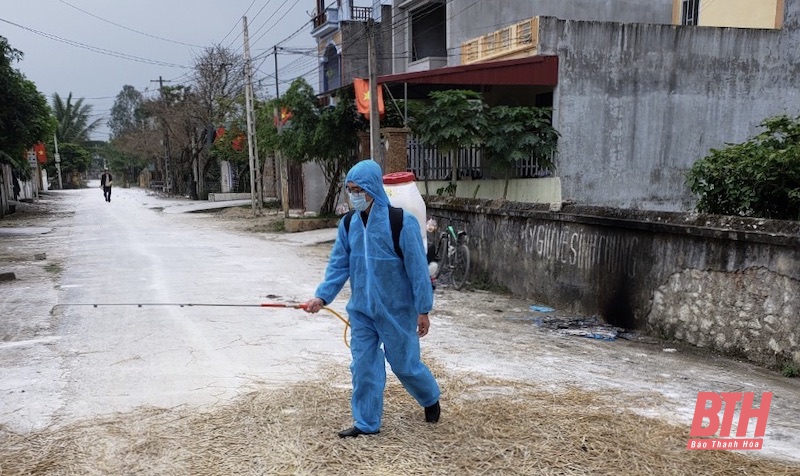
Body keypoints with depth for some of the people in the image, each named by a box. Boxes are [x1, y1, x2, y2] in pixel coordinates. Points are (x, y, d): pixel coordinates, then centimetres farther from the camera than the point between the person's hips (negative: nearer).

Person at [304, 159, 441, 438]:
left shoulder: (401, 222, -18)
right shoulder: (349, 224, -2)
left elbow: (418, 269, -14)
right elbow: (339, 265, 2)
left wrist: (423, 310, -12)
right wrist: (322, 296, -11)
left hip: (396, 311, -4)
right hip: (361, 310, 5)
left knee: (404, 363, 10)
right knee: (363, 365, 6)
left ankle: (431, 399, 39)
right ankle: (366, 423, 21)